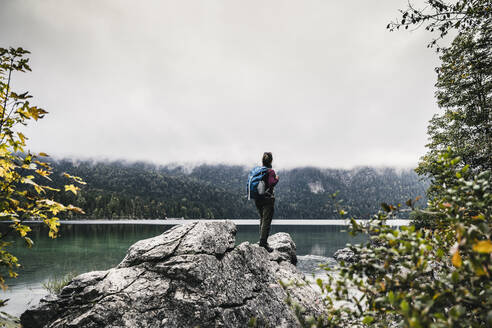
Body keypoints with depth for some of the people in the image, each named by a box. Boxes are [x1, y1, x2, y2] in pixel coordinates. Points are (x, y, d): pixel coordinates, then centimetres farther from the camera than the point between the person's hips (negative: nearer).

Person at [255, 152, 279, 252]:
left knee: (262, 219, 18)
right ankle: (263, 241, -4)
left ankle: (262, 239, 24)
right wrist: (276, 179, -3)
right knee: (267, 220, -2)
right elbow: (271, 184, -21)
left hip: (257, 199, 7)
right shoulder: (271, 171, -12)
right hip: (267, 198, -7)